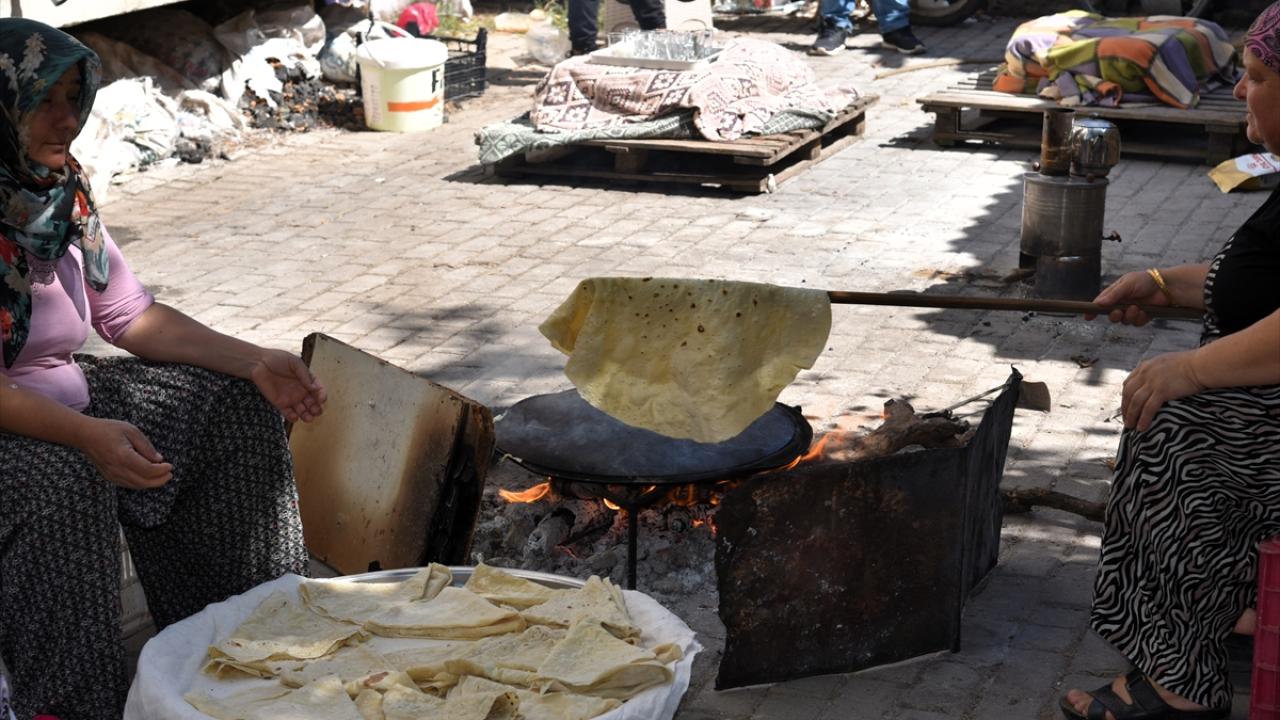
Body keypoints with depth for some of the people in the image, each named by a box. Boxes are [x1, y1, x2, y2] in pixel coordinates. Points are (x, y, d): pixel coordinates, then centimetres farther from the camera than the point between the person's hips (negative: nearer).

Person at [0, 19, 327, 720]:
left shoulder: (62, 189, 2)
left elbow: (129, 314, 7)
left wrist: (254, 362, -4)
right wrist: (87, 434, -38)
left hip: (67, 390, 8)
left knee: (236, 407, 1)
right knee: (62, 481, -36)